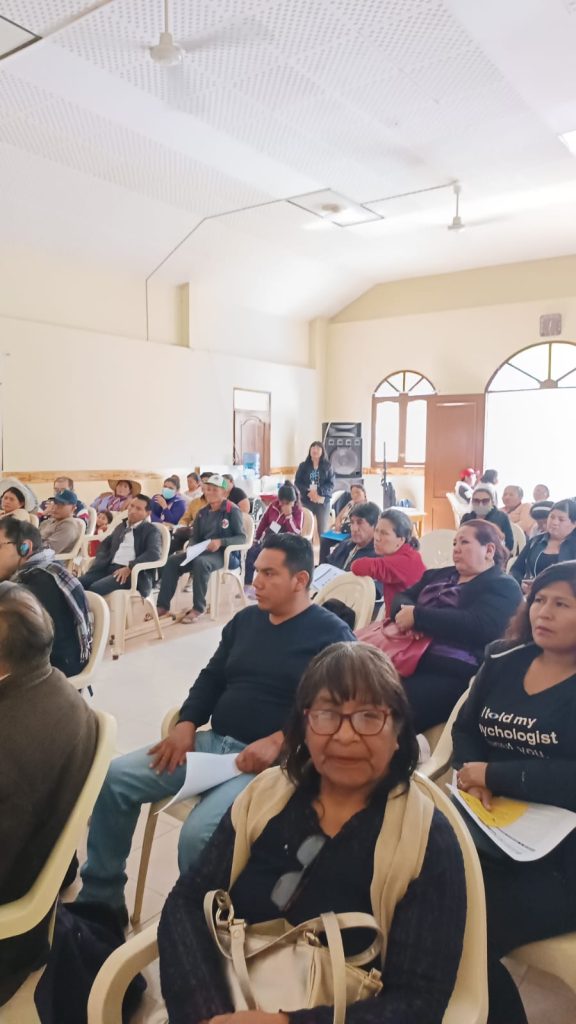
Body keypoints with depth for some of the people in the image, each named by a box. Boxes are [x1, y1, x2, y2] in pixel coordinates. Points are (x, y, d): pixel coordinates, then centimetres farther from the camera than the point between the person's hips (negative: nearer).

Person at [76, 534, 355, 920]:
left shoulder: (331, 635, -4)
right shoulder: (246, 619, 16)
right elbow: (212, 677, 20)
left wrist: (278, 742, -24)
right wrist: (187, 724, 2)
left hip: (271, 758, -7)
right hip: (213, 742, 7)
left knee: (198, 833, -30)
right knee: (113, 778, -5)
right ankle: (99, 900, 11)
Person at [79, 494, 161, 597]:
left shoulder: (151, 531, 5)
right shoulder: (121, 526, 26)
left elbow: (154, 554, -11)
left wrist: (129, 568, -22)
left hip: (134, 573, -6)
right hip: (110, 567, 6)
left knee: (95, 588, -30)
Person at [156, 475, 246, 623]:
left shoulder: (232, 511, -4)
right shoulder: (202, 512, 14)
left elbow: (241, 537, -10)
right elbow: (194, 537, 15)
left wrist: (221, 542, -25)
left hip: (223, 553, -6)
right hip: (201, 552, 6)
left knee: (200, 562, -37)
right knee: (172, 561, -15)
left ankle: (198, 608, -27)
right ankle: (163, 605, -12)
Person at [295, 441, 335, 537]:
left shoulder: (327, 466, 5)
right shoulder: (303, 466, 7)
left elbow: (331, 484, -2)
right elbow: (297, 482, 2)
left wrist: (318, 492, -17)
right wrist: (308, 492, -15)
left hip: (323, 501, 0)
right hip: (306, 501, 0)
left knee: (323, 529, 0)